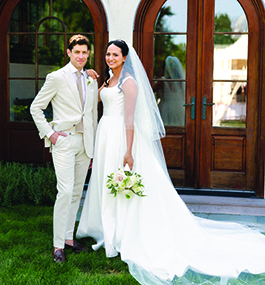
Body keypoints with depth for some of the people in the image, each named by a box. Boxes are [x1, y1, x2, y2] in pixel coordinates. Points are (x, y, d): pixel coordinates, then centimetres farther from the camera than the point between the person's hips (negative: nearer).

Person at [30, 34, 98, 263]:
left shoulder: (92, 81, 12)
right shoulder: (57, 78, -4)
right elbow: (36, 107, -1)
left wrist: (91, 149, 16)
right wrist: (49, 133, -8)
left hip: (84, 141, 6)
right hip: (64, 141, -6)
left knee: (77, 193, 10)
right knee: (65, 191, -11)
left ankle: (69, 237, 21)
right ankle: (58, 245, -3)